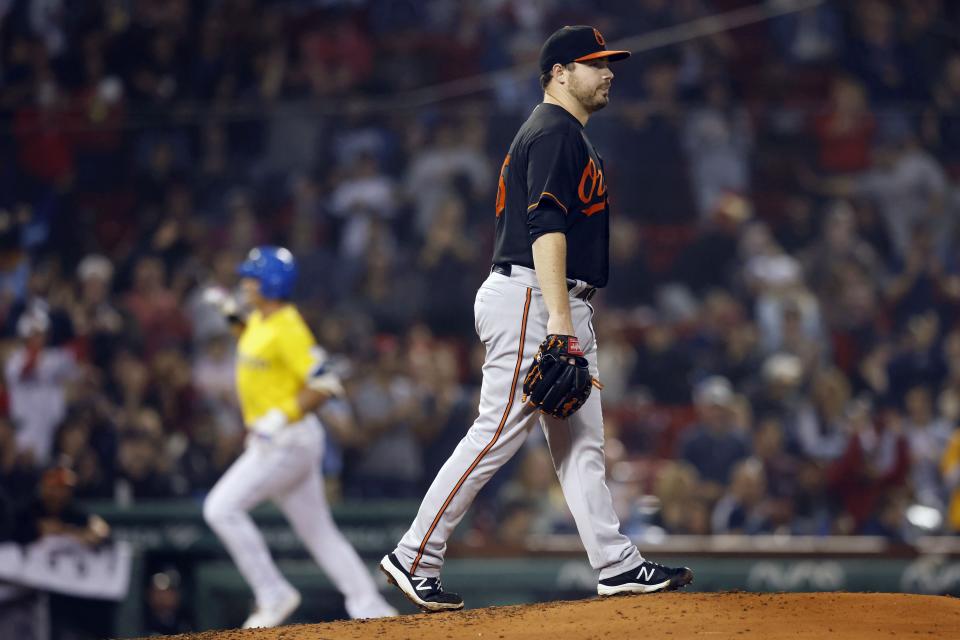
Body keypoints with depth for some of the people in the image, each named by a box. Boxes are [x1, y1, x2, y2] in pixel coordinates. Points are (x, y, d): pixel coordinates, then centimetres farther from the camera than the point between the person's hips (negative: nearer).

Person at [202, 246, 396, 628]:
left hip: (287, 440, -10)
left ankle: (274, 595, -8)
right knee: (318, 531, 10)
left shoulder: (288, 329, -18)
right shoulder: (259, 321, 10)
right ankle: (370, 608, 11)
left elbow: (325, 385, -23)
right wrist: (235, 319, 19)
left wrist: (281, 418, -24)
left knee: (222, 508, -13)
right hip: (270, 442, 10)